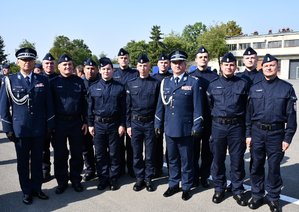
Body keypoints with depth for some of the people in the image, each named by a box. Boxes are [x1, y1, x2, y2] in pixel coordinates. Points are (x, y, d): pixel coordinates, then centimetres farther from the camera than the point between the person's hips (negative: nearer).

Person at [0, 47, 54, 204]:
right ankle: (26, 191, 25)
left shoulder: (43, 80, 3)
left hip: (39, 129, 1)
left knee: (37, 160, 11)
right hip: (20, 129, -1)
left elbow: (48, 105, 5)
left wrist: (50, 126, 1)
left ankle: (37, 188, 28)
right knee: (23, 162, 10)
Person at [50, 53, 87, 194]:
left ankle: (76, 180, 24)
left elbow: (84, 103, 6)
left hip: (76, 122, 2)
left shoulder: (79, 81, 6)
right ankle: (62, 182, 21)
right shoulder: (53, 83, 1)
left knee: (77, 153, 9)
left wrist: (85, 121, 3)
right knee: (60, 154, 6)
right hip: (59, 123, -1)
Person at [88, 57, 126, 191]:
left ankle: (113, 179, 20)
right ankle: (103, 179, 21)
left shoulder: (119, 88, 0)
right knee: (100, 154, 8)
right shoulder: (93, 88, 4)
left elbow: (123, 108, 0)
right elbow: (90, 108, 7)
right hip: (98, 124, 2)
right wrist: (90, 124, 2)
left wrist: (122, 125, -4)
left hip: (114, 124, -1)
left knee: (114, 153, 8)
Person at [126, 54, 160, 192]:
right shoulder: (131, 84, 4)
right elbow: (128, 106, 6)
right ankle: (139, 179, 22)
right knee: (137, 154, 9)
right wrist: (128, 125, 2)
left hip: (150, 123, -1)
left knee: (149, 154, 7)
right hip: (135, 123, 2)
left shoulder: (156, 83, 0)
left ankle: (148, 179, 21)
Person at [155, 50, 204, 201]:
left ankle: (186, 187, 24)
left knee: (186, 160, 9)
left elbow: (197, 107, -6)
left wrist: (196, 126, -10)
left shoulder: (193, 82, -4)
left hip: (186, 129, -3)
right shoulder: (165, 82, 8)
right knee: (172, 159, 15)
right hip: (169, 128, 4)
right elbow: (161, 104, 11)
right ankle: (173, 184, 30)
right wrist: (158, 124, 8)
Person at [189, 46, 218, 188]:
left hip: (210, 119, 0)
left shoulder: (215, 77, 2)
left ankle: (204, 177, 23)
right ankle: (194, 177, 21)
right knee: (194, 149, 8)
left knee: (207, 150, 9)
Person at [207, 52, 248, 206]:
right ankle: (219, 189, 24)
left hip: (237, 126, -1)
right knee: (218, 159, 9)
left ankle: (237, 190, 21)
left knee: (237, 160, 6)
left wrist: (245, 127, 4)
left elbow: (247, 107, 6)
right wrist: (216, 118, 12)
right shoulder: (213, 85, 6)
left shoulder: (242, 84, 3)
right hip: (218, 126, 1)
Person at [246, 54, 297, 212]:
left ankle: (273, 197, 25)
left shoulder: (287, 88, -1)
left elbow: (291, 115, -2)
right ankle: (257, 195, 26)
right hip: (257, 132, 2)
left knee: (274, 167, 8)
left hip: (276, 133, -2)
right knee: (256, 166, 10)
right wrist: (248, 134, 3)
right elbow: (249, 113, 7)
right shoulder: (254, 88, 5)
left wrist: (287, 138, -6)